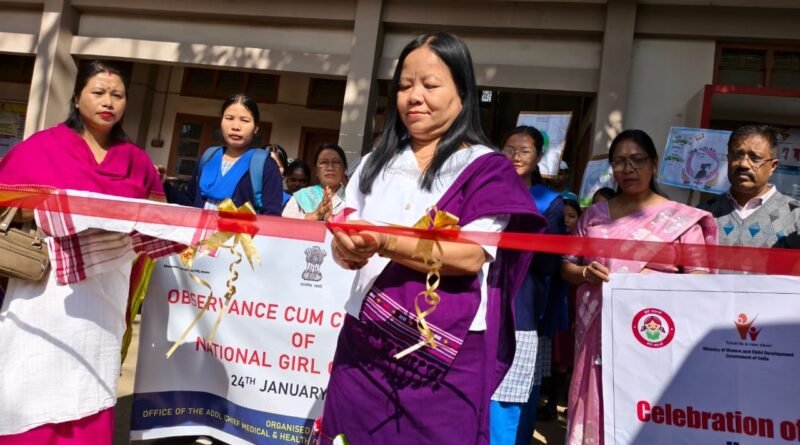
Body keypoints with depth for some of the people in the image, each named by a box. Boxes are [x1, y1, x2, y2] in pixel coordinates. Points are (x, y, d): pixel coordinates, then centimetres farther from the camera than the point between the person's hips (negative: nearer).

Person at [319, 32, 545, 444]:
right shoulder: (376, 163, 11)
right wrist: (347, 249, -15)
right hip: (364, 343, 4)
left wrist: (385, 244, -26)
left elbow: (471, 256, -15)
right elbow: (345, 244, 9)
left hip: (446, 355, -4)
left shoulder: (487, 168, -3)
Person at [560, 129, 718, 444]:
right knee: (595, 411, 7)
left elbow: (699, 279, -1)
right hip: (597, 333, 3)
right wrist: (585, 273, -7)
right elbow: (567, 265, 14)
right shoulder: (594, 215, 11)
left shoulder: (680, 218, 1)